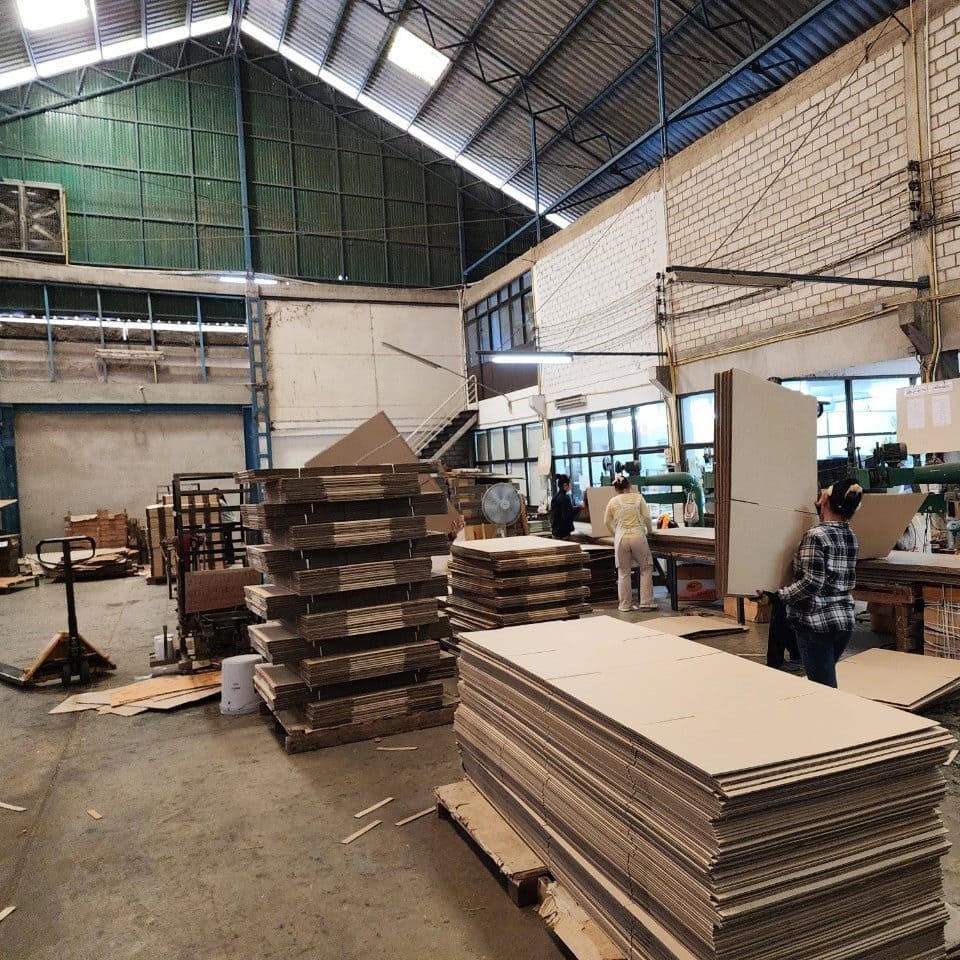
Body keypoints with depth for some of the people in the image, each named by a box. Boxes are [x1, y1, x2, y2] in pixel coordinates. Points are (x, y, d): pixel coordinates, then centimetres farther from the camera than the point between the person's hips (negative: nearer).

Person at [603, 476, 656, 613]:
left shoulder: (613, 502, 7)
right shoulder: (638, 497, 4)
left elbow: (607, 522, 13)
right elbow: (647, 517, 0)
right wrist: (650, 529, 17)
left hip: (621, 538, 1)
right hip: (638, 536, -1)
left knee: (624, 572, 11)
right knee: (646, 569, 13)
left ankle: (625, 605, 15)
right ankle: (646, 602, 9)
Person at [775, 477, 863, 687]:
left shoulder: (816, 535, -16)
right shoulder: (851, 537, 7)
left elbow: (812, 583, -21)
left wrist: (779, 595, -10)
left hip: (816, 622, -8)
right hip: (845, 620, 8)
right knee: (826, 679, 22)